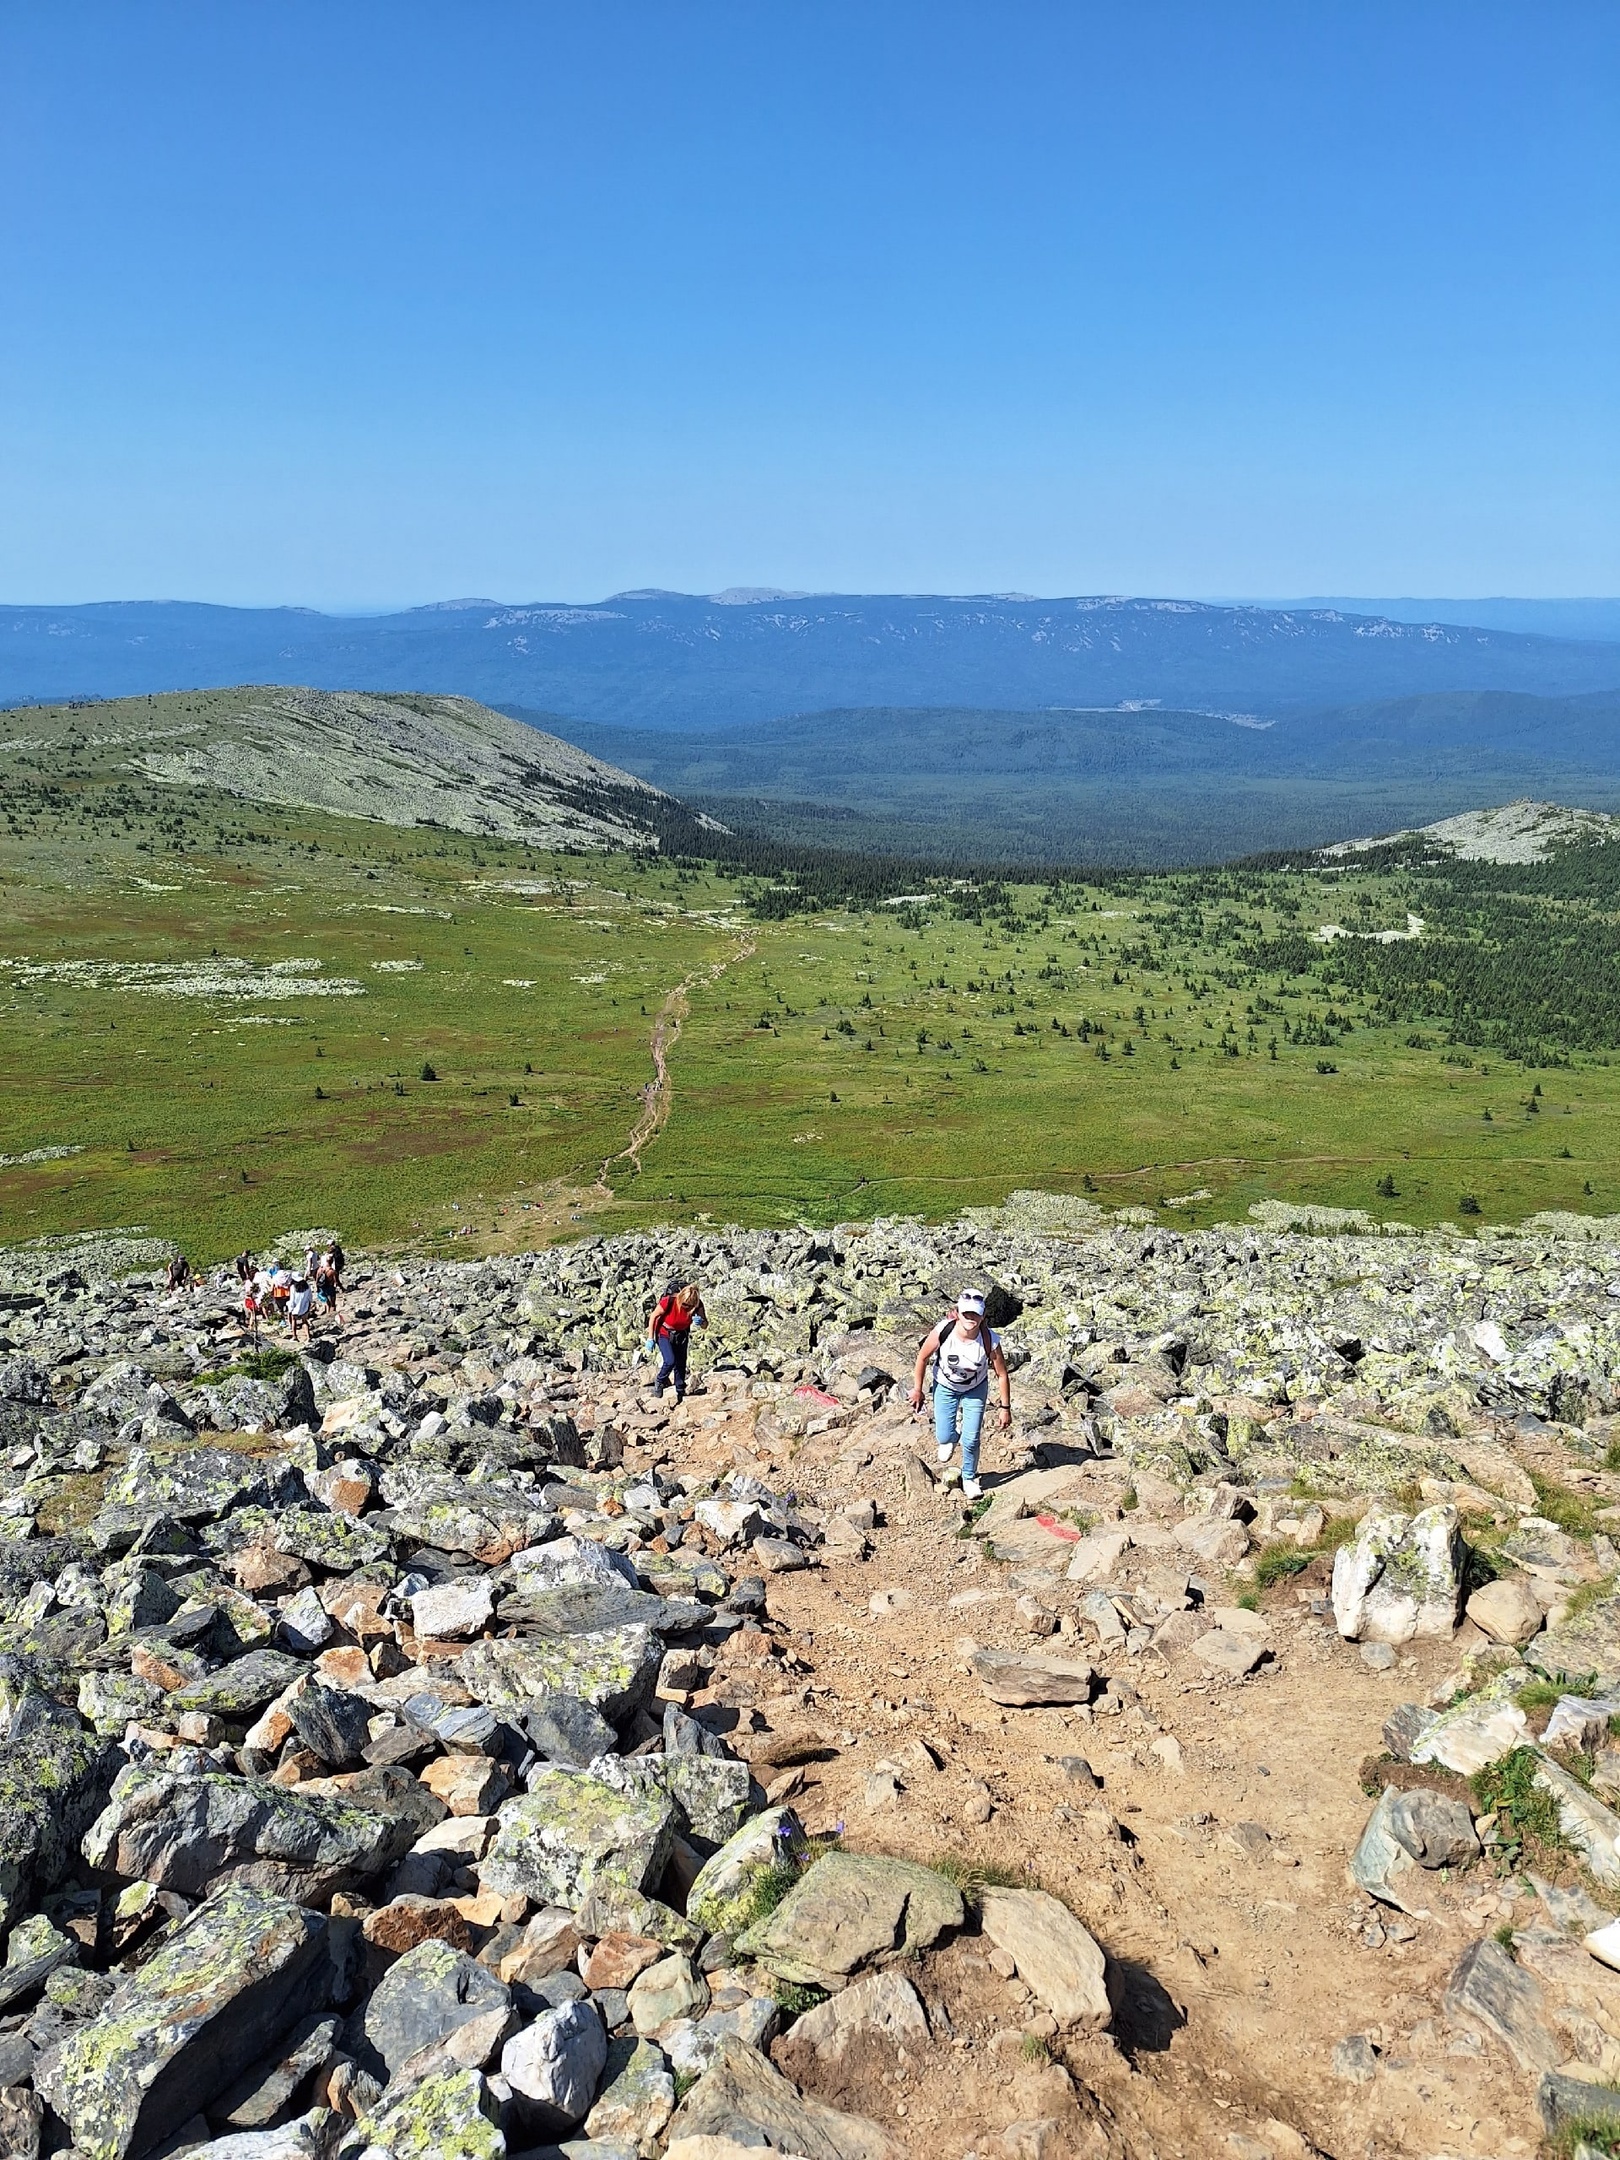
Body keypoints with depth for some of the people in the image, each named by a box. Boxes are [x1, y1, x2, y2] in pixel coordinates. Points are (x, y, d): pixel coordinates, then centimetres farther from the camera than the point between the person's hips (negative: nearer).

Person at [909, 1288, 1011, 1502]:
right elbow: (922, 1357, -13)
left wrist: (1005, 1408, -12)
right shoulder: (943, 1331, -32)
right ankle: (948, 1440, 41)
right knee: (944, 1437, 1)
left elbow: (1002, 1375, -17)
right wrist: (917, 1389, -5)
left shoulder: (990, 1340, -32)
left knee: (971, 1440, -1)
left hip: (975, 1389, 0)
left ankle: (969, 1478, 28)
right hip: (945, 1387, 0)